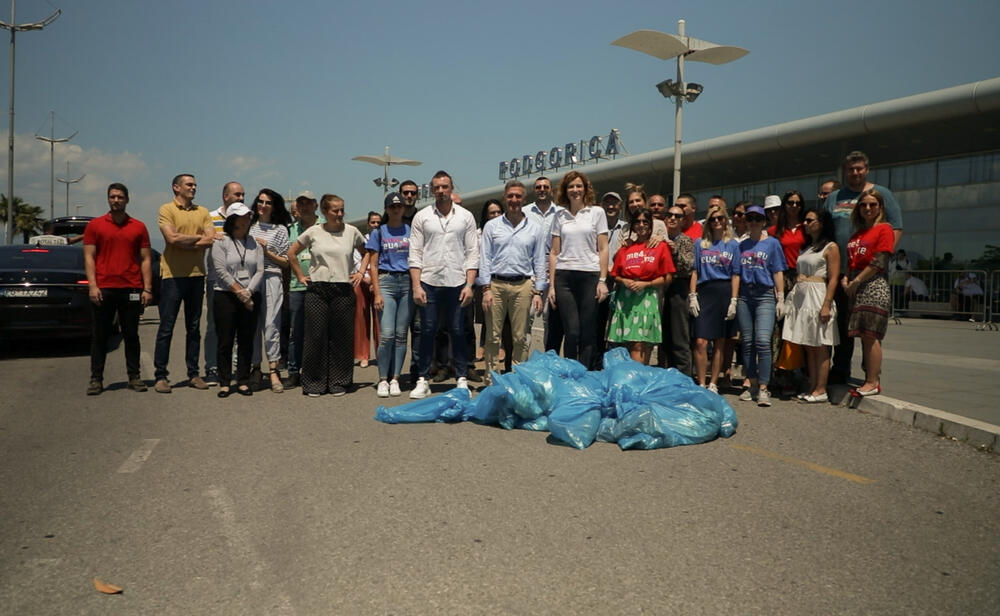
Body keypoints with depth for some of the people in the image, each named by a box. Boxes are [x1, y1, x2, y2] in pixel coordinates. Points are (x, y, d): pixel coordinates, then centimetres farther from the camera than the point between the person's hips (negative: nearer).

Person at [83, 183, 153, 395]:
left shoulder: (138, 227, 9)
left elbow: (145, 259, 8)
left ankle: (134, 377, 13)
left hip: (131, 289, 1)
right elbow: (89, 257, 4)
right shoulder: (95, 225, 7)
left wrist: (147, 288, 1)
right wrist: (92, 285, -7)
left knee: (131, 335, 6)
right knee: (100, 336, 5)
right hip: (103, 289, 0)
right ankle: (96, 379, 11)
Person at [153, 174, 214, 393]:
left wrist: (185, 242, -10)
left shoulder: (202, 212, 12)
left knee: (194, 327, 9)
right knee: (166, 327, -1)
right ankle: (160, 376, 6)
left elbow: (211, 239, -2)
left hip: (197, 274, 4)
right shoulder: (166, 210, 0)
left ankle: (193, 374, 16)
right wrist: (199, 237, -4)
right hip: (173, 274, -4)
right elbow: (172, 238, -14)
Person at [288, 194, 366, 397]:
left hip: (343, 290, 0)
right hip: (317, 290, 0)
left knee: (342, 338, 3)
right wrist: (300, 276, 9)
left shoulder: (352, 231, 4)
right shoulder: (313, 232, 4)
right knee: (316, 336, 1)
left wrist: (361, 273, 8)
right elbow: (292, 253, 15)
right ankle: (314, 383, 12)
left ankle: (339, 382, 15)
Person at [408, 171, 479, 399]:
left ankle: (462, 379, 12)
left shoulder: (466, 216, 8)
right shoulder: (422, 217, 7)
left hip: (457, 283, 0)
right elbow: (415, 254, 4)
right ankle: (423, 380, 11)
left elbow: (472, 253, 5)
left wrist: (469, 285, -4)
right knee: (427, 332, 2)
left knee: (458, 332, 3)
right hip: (429, 282, 0)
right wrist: (416, 286, -5)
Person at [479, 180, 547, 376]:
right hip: (496, 284, 0)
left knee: (520, 338, 2)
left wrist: (538, 292, 2)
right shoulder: (492, 226, 9)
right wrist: (486, 288, -4)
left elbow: (539, 262, 10)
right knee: (493, 336, 1)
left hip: (523, 286, 0)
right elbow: (484, 258, 5)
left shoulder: (535, 229, 11)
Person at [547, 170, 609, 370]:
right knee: (572, 332, -5)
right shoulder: (560, 216, 12)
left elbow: (603, 249, 4)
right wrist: (552, 285, 4)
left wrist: (602, 280, -4)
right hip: (564, 277, 1)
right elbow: (554, 252, 11)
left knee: (587, 332, 0)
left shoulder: (597, 212, 8)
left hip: (590, 275, -1)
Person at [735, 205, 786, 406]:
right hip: (744, 295, 4)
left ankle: (763, 388, -10)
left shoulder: (772, 243, 5)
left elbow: (778, 272, 2)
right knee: (747, 342, 6)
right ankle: (751, 384, 15)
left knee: (763, 341, -14)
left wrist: (780, 299, -5)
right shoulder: (742, 245, 14)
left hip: (765, 295, -4)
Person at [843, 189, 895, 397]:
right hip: (856, 287, 7)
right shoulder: (857, 234, 21)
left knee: (870, 334, -10)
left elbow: (879, 262, -11)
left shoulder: (884, 228, -2)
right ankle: (869, 380, 11)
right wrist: (845, 279, 2)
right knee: (864, 335, 7)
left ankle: (873, 382, -7)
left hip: (874, 284, -7)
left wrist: (856, 282, -11)